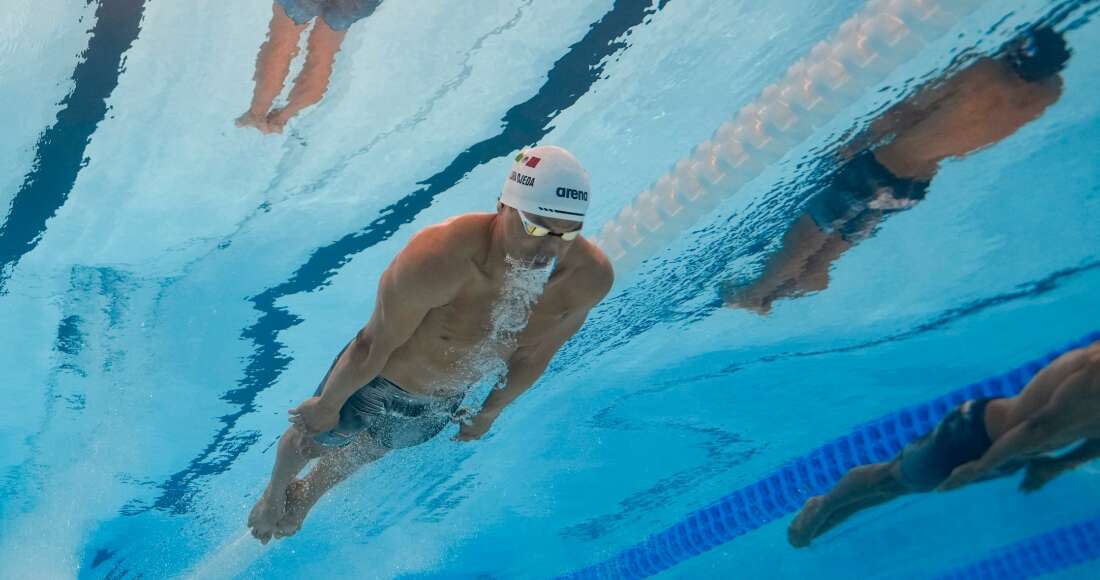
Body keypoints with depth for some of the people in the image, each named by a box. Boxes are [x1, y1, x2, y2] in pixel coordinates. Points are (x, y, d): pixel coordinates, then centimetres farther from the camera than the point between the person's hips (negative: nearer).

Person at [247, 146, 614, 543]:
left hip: (442, 402, 5)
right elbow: (375, 347, -28)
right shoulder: (437, 261, -44)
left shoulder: (590, 277, -29)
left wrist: (491, 411, 7)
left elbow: (537, 352, -8)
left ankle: (308, 495, 70)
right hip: (375, 381, -4)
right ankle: (274, 492, 67)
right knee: (314, 440, 28)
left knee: (368, 451, 34)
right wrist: (326, 405, -10)